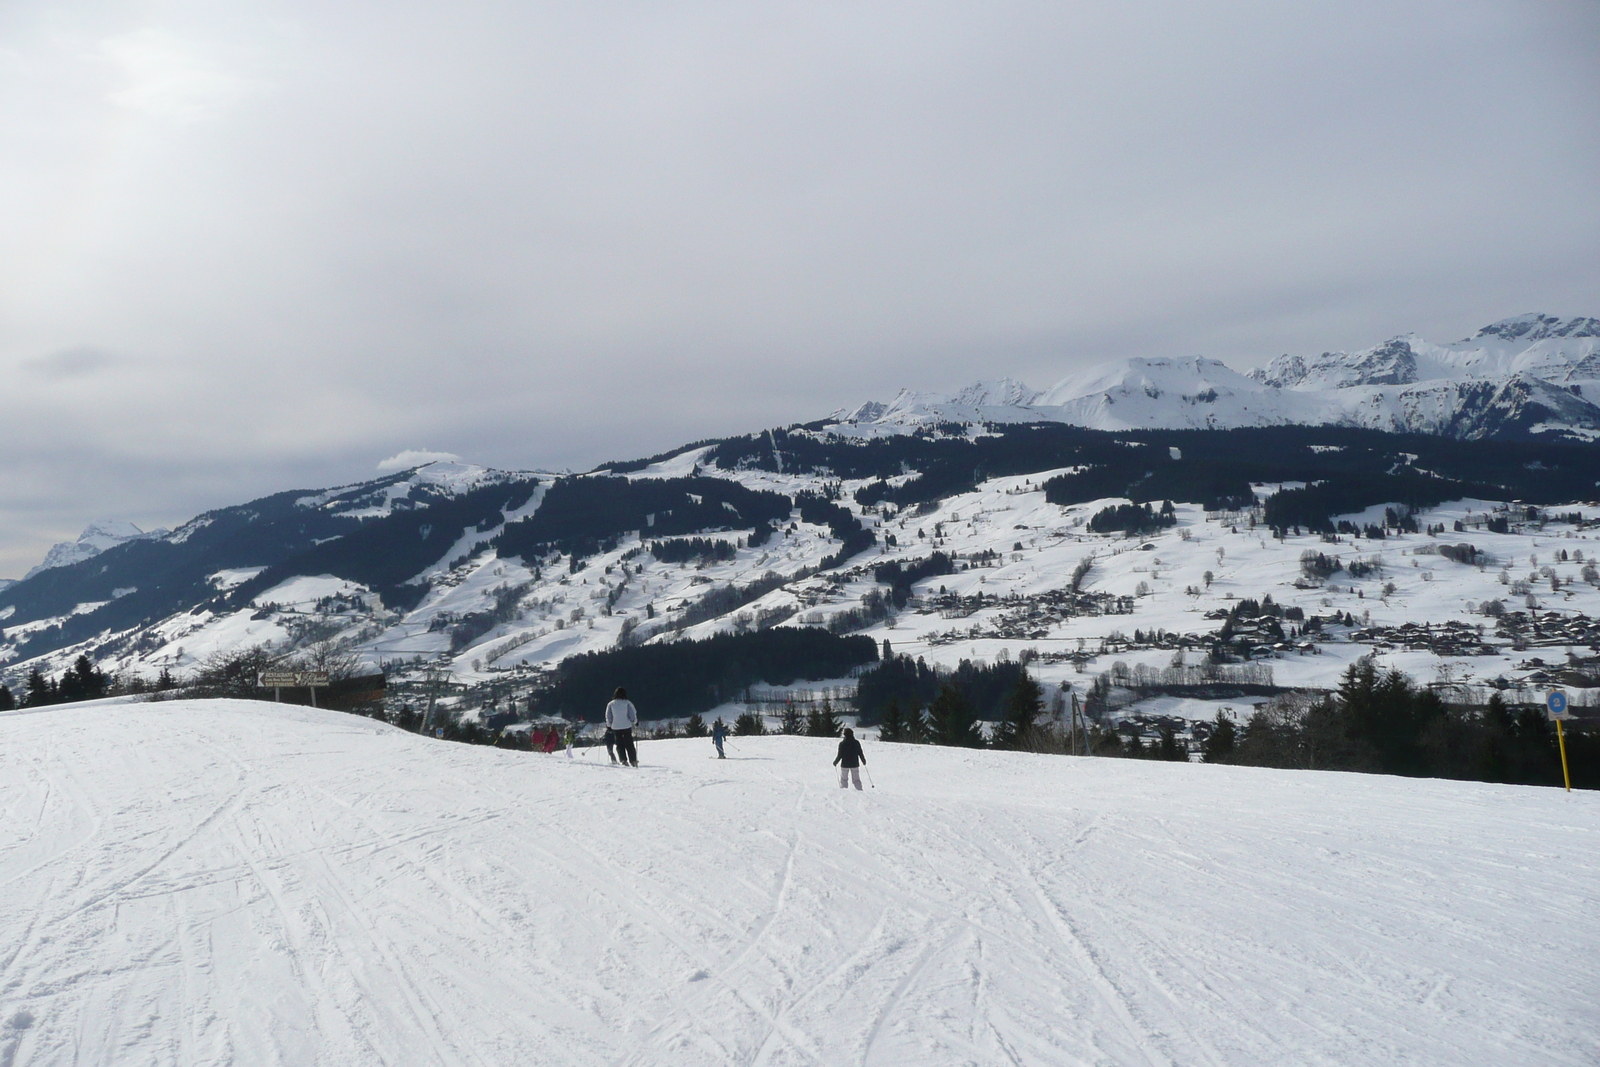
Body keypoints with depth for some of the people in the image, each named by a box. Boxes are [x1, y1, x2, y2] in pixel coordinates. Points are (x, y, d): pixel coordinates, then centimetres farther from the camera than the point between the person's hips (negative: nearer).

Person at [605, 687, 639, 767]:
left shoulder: (611, 704, -1)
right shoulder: (627, 703, -6)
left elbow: (608, 716, 2)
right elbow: (633, 714, -3)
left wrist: (609, 725, 15)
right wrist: (635, 722, 12)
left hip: (615, 727, 1)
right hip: (627, 726, -1)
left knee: (619, 744, 8)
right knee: (629, 744, 6)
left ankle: (623, 760, -4)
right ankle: (633, 761, 5)